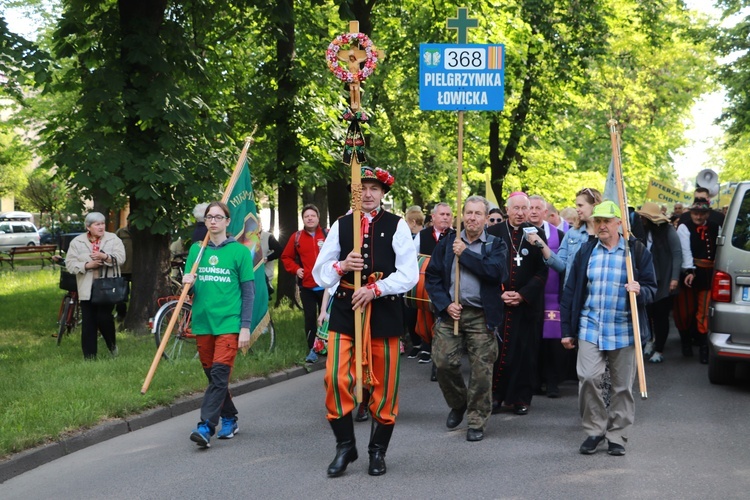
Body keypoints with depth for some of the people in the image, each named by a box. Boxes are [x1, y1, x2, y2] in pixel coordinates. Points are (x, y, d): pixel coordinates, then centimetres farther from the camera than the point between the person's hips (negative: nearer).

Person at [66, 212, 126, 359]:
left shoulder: (113, 239, 4)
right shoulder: (77, 242, 5)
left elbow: (120, 257, -9)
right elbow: (70, 263, 0)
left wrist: (105, 257, -26)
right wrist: (87, 265, -15)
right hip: (87, 290, 1)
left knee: (104, 318, -10)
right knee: (88, 323, 1)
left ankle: (112, 344, 19)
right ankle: (89, 356, 9)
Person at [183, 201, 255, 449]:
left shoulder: (239, 251, -1)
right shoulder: (196, 250, 10)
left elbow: (248, 291, 0)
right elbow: (189, 287, 16)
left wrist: (245, 326, -6)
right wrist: (188, 283, -9)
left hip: (229, 323, -4)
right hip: (202, 322, 4)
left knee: (220, 375, -13)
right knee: (212, 375, 11)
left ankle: (206, 427, -16)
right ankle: (229, 419, 27)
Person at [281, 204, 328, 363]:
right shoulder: (296, 237, 3)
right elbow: (286, 257, 13)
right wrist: (295, 269, -1)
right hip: (306, 287, 1)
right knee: (310, 318, 4)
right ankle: (312, 350, 10)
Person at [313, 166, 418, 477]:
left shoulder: (397, 226, 1)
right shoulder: (340, 226, 9)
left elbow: (409, 275, -5)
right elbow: (320, 273, 8)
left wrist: (375, 289, -16)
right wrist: (342, 266, -13)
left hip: (384, 312, -2)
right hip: (344, 310, 2)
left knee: (383, 384, 5)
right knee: (335, 379, -7)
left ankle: (378, 451, 21)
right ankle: (345, 446, 10)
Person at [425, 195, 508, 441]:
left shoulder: (496, 245, 4)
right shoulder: (447, 243, 11)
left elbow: (496, 271, -16)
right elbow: (432, 276, 7)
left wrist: (465, 254, -10)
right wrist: (445, 304, -6)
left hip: (482, 317, -2)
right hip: (451, 312, 2)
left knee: (481, 370, -1)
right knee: (444, 362, -4)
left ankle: (477, 421, 12)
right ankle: (458, 404, 24)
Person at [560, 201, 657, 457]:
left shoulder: (637, 251, 2)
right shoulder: (586, 251, 8)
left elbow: (652, 289, 4)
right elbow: (570, 291, 9)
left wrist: (640, 291, -20)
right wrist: (567, 330, 6)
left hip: (624, 330, -1)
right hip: (590, 327, 1)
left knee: (622, 385, 5)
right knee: (588, 378, -13)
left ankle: (617, 436, 18)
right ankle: (594, 430, 5)